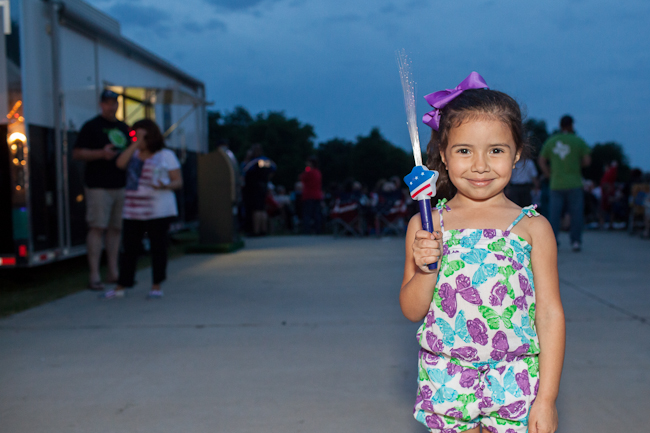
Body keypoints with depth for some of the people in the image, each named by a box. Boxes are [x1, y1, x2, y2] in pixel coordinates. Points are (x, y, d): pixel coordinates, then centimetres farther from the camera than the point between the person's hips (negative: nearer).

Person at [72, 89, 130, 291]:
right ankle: (94, 275, -8)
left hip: (120, 185, 6)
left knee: (116, 228, 7)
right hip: (98, 185, -6)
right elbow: (77, 153, -6)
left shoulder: (123, 128, 19)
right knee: (97, 227, -9)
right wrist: (102, 153, -18)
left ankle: (113, 272, 13)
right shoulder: (91, 126, -1)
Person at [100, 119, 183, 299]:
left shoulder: (166, 155, 3)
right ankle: (121, 287, 11)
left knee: (157, 247, 0)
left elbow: (178, 182, -2)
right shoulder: (134, 154, 16)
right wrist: (134, 144, -3)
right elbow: (120, 163, -4)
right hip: (133, 211, 4)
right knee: (129, 247, 5)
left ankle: (156, 286, 10)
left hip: (158, 211, -4)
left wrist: (166, 186, -23)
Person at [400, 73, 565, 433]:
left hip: (513, 387, -1)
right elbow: (411, 311, 3)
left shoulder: (532, 228, -2)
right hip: (447, 384, 1)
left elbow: (550, 314, -1)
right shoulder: (426, 227, 1)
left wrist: (546, 398, -5)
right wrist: (425, 269, -17)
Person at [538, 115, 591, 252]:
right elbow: (587, 161, -4)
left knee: (554, 214, 4)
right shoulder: (578, 141, 0)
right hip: (574, 184, -2)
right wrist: (577, 165, 14)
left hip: (556, 184, 2)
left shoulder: (550, 141, 9)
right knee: (576, 214, 4)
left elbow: (541, 161, 9)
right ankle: (576, 241, 3)